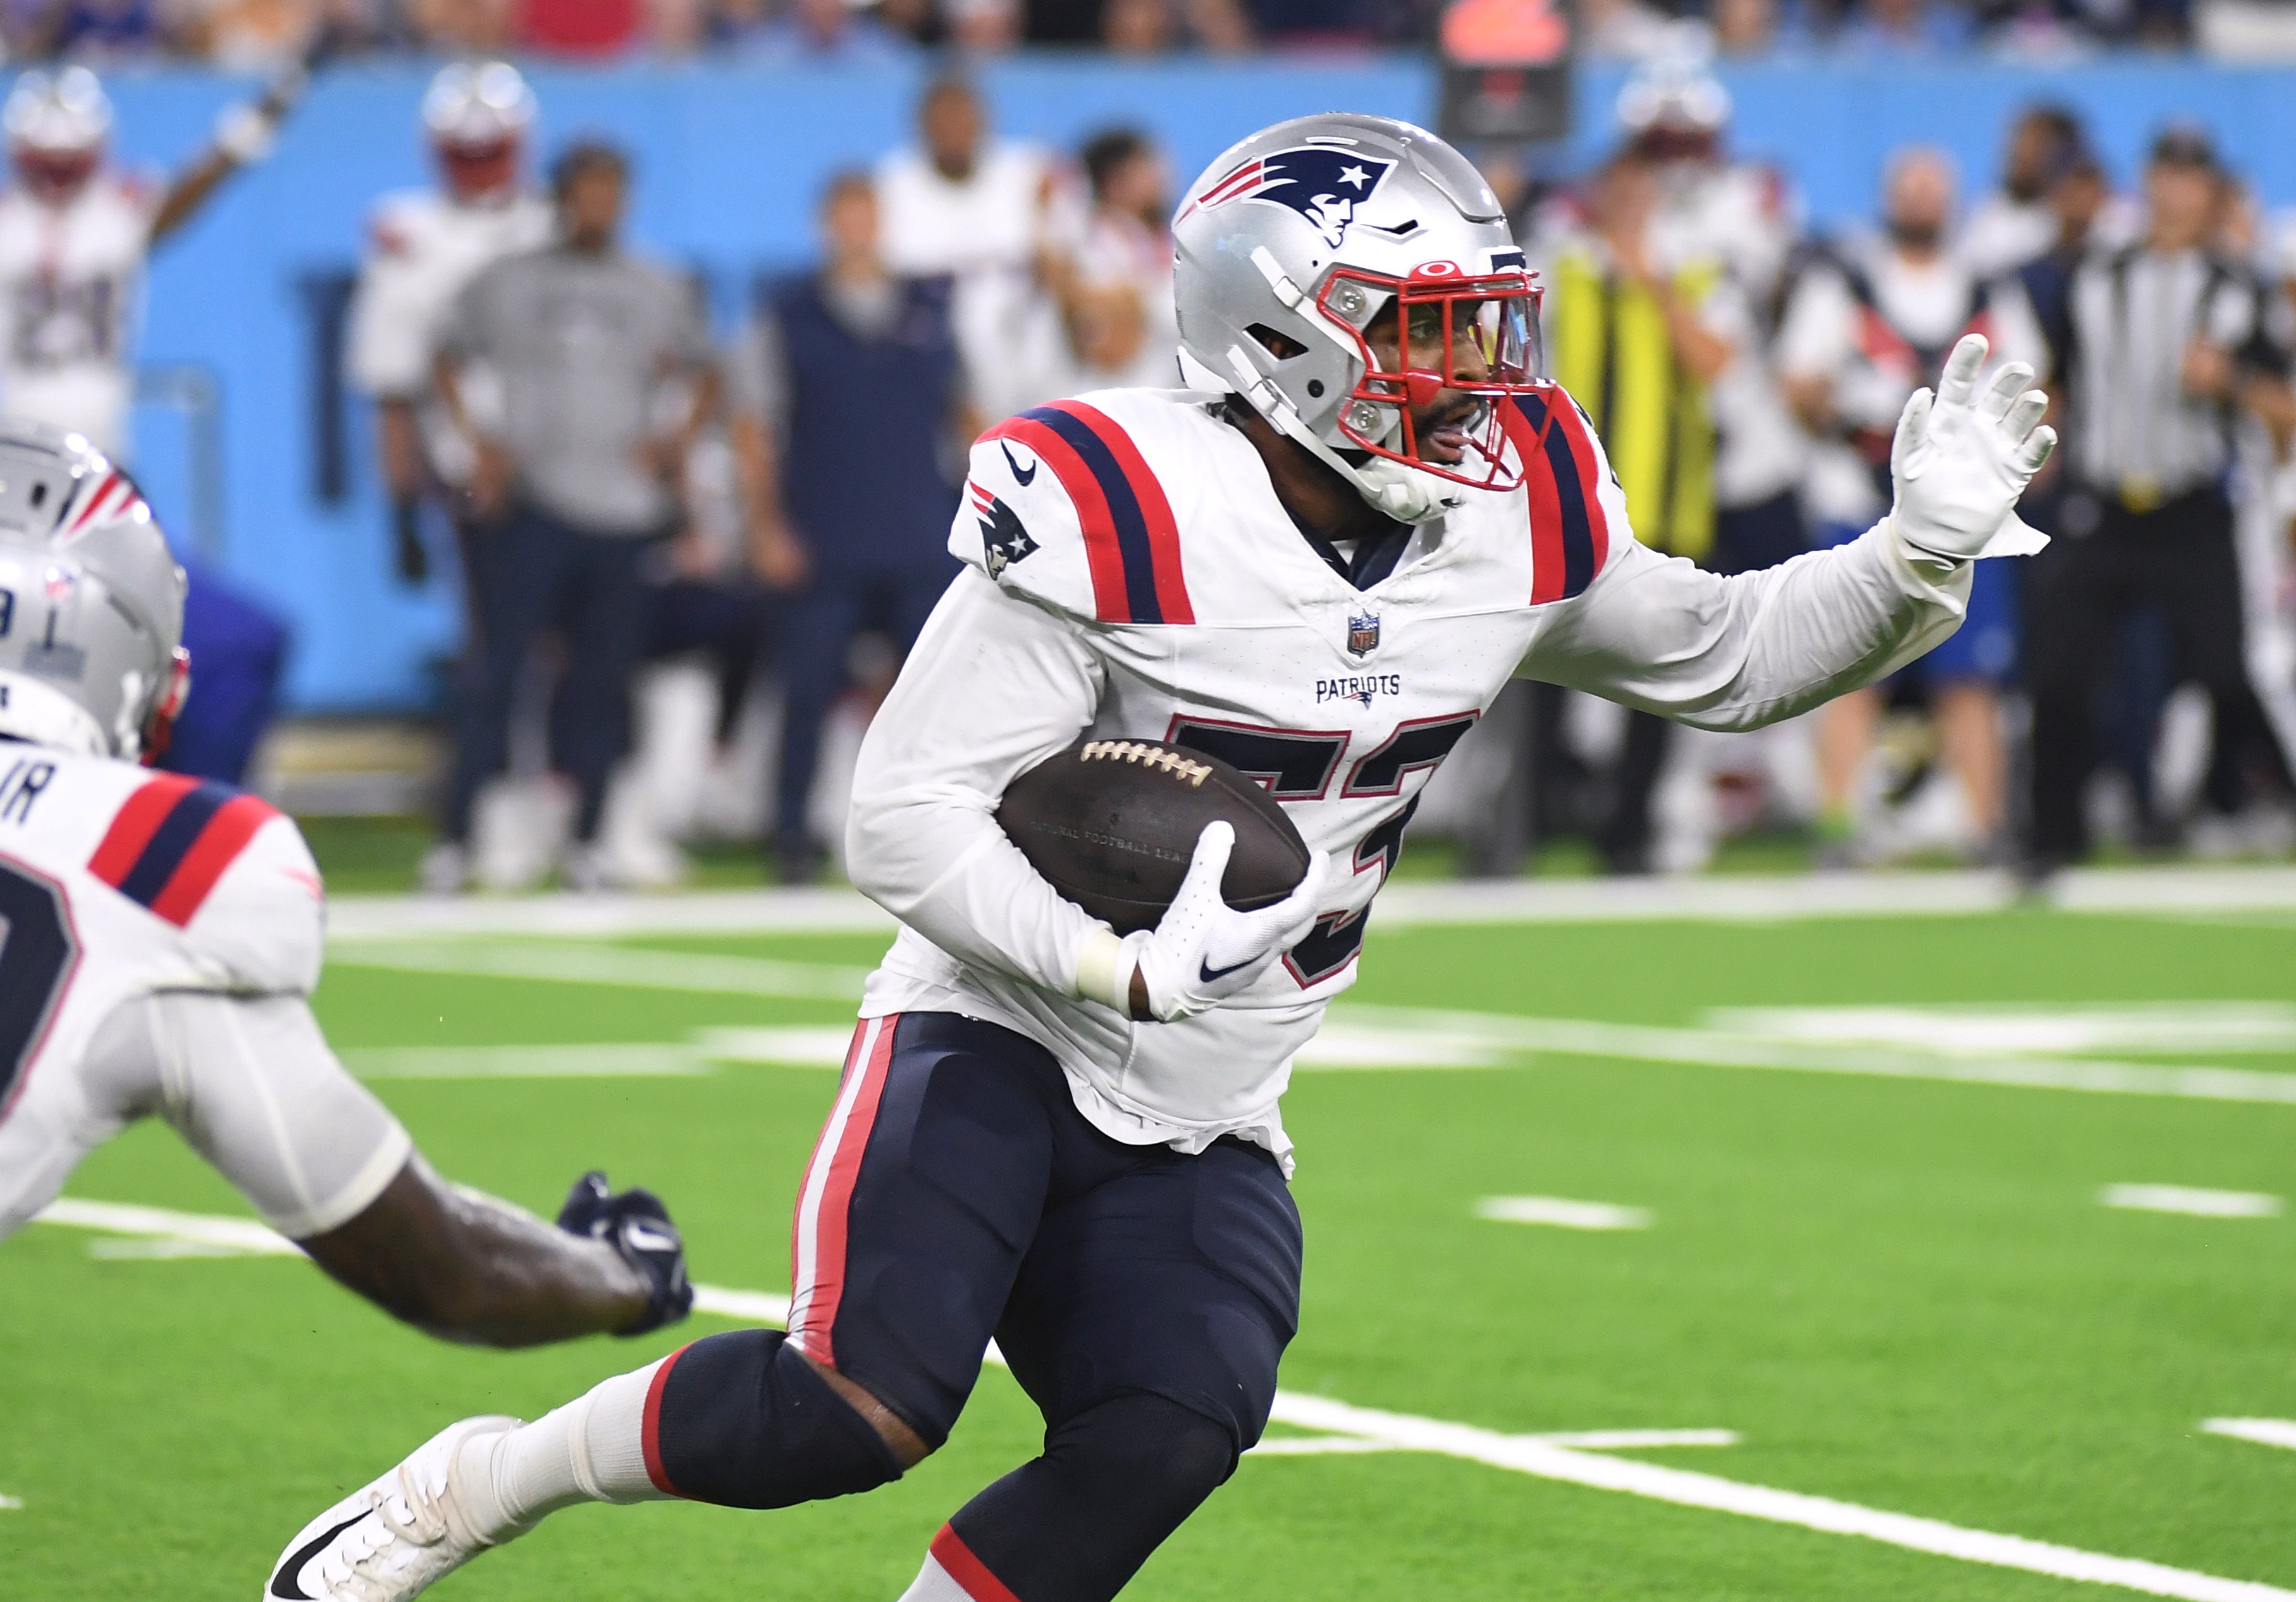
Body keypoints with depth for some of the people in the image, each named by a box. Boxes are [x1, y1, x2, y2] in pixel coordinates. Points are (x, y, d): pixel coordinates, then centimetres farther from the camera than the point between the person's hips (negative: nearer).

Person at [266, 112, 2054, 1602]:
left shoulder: (1520, 520, 0)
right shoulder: (1119, 511, -20)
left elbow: (1720, 654, 18)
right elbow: (906, 816, -20)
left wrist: (1922, 554, 2)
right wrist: (1119, 969, -32)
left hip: (1202, 1132, 6)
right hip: (997, 1040, -6)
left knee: (1155, 1452, -20)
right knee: (864, 1402, -26)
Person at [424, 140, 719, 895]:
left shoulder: (657, 292, 13)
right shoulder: (505, 284, 7)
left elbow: (703, 374, 22)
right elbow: (448, 364, 14)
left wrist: (679, 438, 5)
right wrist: (479, 441, 0)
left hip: (626, 510, 2)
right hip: (531, 500, -2)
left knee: (605, 676, 3)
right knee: (497, 664, -10)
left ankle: (587, 839, 13)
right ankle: (455, 837, -8)